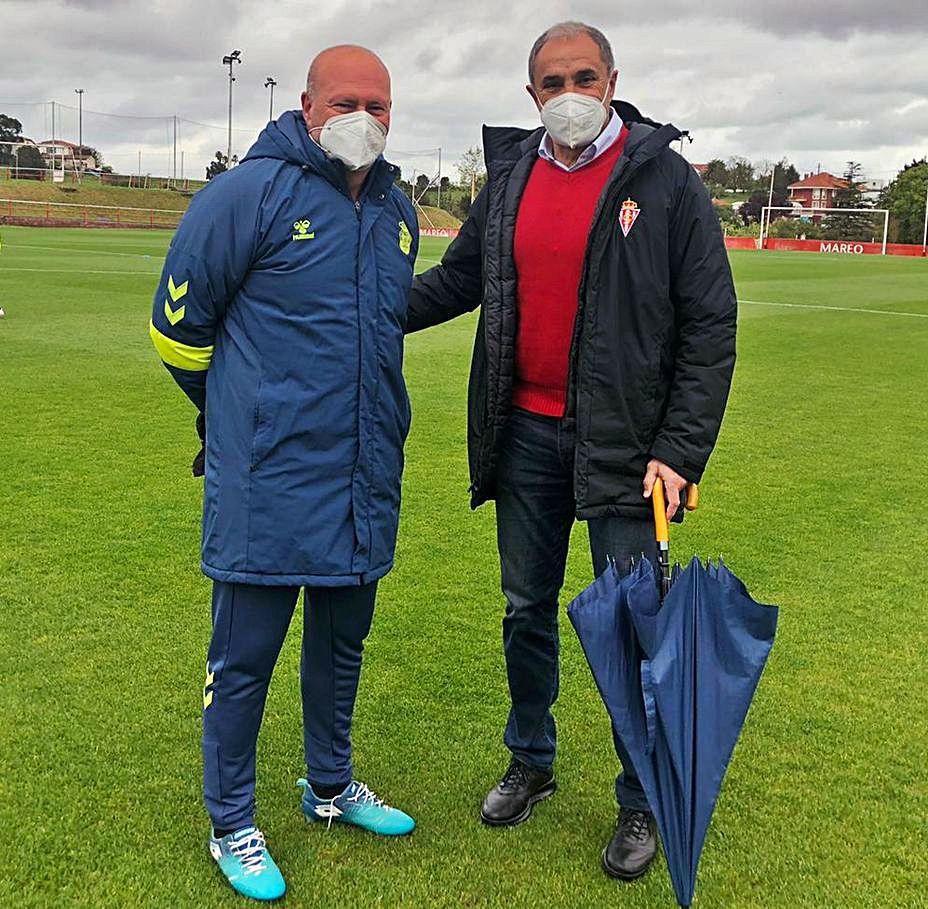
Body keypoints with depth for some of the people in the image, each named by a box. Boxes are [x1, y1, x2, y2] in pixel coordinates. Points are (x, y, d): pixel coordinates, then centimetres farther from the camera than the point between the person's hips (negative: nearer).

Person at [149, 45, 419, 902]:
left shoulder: (398, 214, 9)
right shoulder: (250, 194, -11)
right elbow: (179, 323, -3)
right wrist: (240, 413, 10)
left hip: (366, 484, 6)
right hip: (266, 488, -6)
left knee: (342, 643, 19)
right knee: (245, 657, 6)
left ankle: (331, 787, 41)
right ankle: (231, 824, 26)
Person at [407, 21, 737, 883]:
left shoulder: (665, 180, -6)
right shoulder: (510, 175, 6)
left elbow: (709, 327, -7)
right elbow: (458, 278, 18)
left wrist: (681, 451, -13)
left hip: (623, 442, -4)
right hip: (525, 433, 4)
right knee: (527, 610, 15)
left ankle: (641, 802, 23)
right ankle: (530, 762, 36)